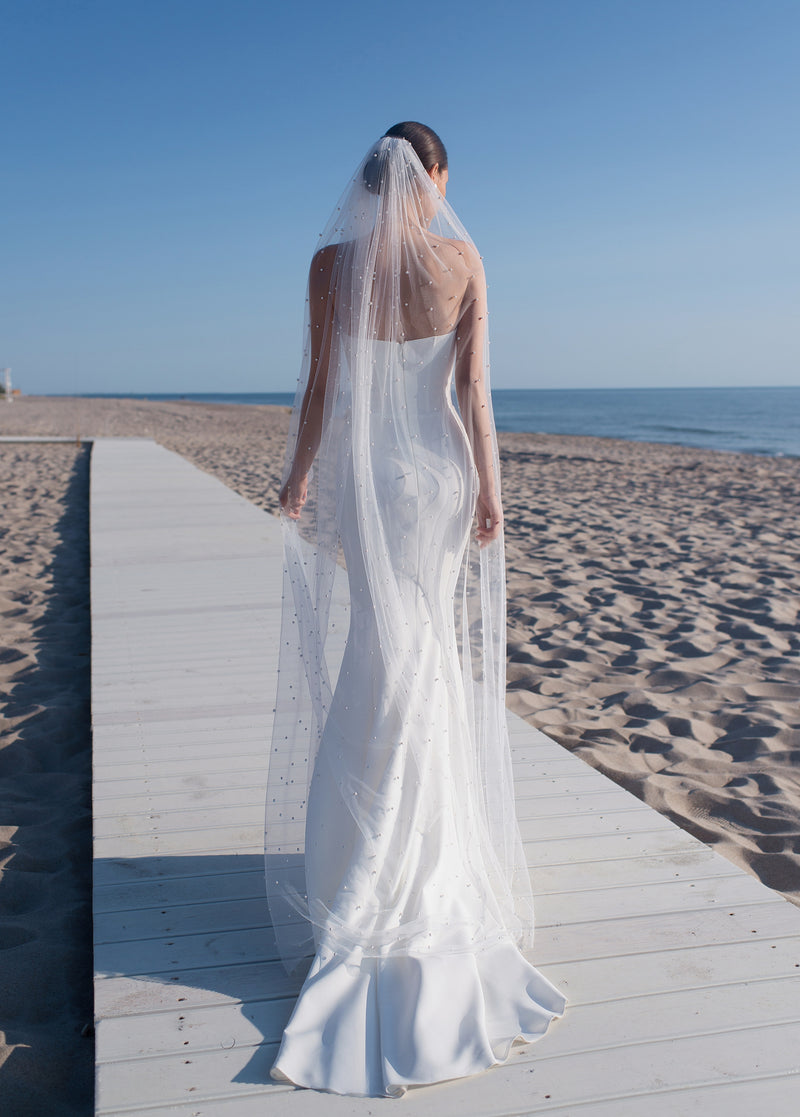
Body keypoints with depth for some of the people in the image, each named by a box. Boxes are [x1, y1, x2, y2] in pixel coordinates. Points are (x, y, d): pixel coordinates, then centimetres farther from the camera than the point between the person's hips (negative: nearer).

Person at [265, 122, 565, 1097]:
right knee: (434, 656, 10)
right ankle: (429, 845, 21)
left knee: (384, 656, 8)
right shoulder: (463, 259, -2)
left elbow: (320, 385, -3)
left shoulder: (332, 262, -2)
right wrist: (489, 488, 0)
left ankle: (377, 859, 16)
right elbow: (474, 387, -5)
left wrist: (300, 476, 8)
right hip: (441, 470, 0)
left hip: (364, 471, 0)